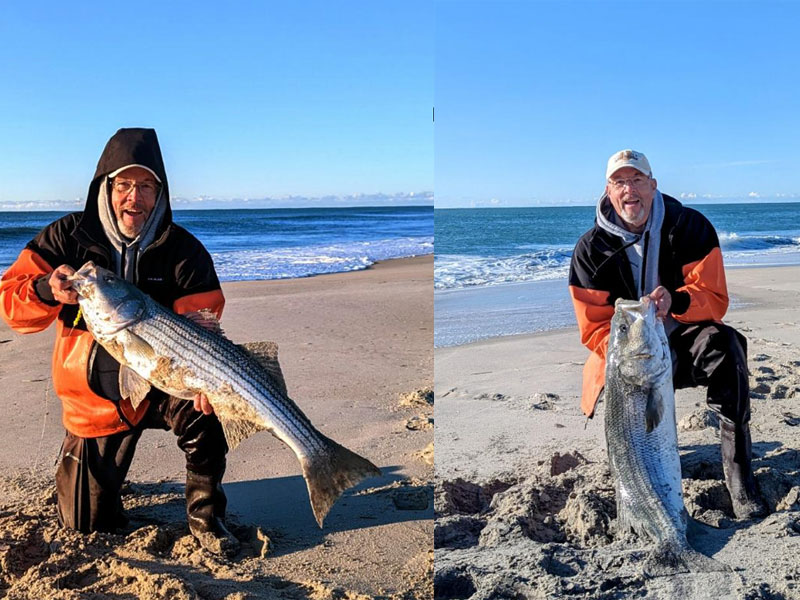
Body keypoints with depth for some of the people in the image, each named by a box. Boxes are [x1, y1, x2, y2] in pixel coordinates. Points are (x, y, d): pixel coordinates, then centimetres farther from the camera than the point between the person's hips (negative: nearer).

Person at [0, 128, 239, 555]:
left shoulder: (183, 250, -11)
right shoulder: (69, 237, -7)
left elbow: (199, 325, -19)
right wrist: (47, 291, -33)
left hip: (161, 384, -1)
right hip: (95, 398, 1)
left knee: (202, 408, -37)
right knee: (87, 526, 9)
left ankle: (204, 515, -12)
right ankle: (76, 457, 45)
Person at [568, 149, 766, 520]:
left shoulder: (690, 227, -5)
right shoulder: (591, 250, -4)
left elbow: (714, 300, -11)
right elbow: (594, 327, -5)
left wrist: (675, 301, -35)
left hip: (682, 340, 0)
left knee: (724, 344, -33)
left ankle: (739, 475, -30)